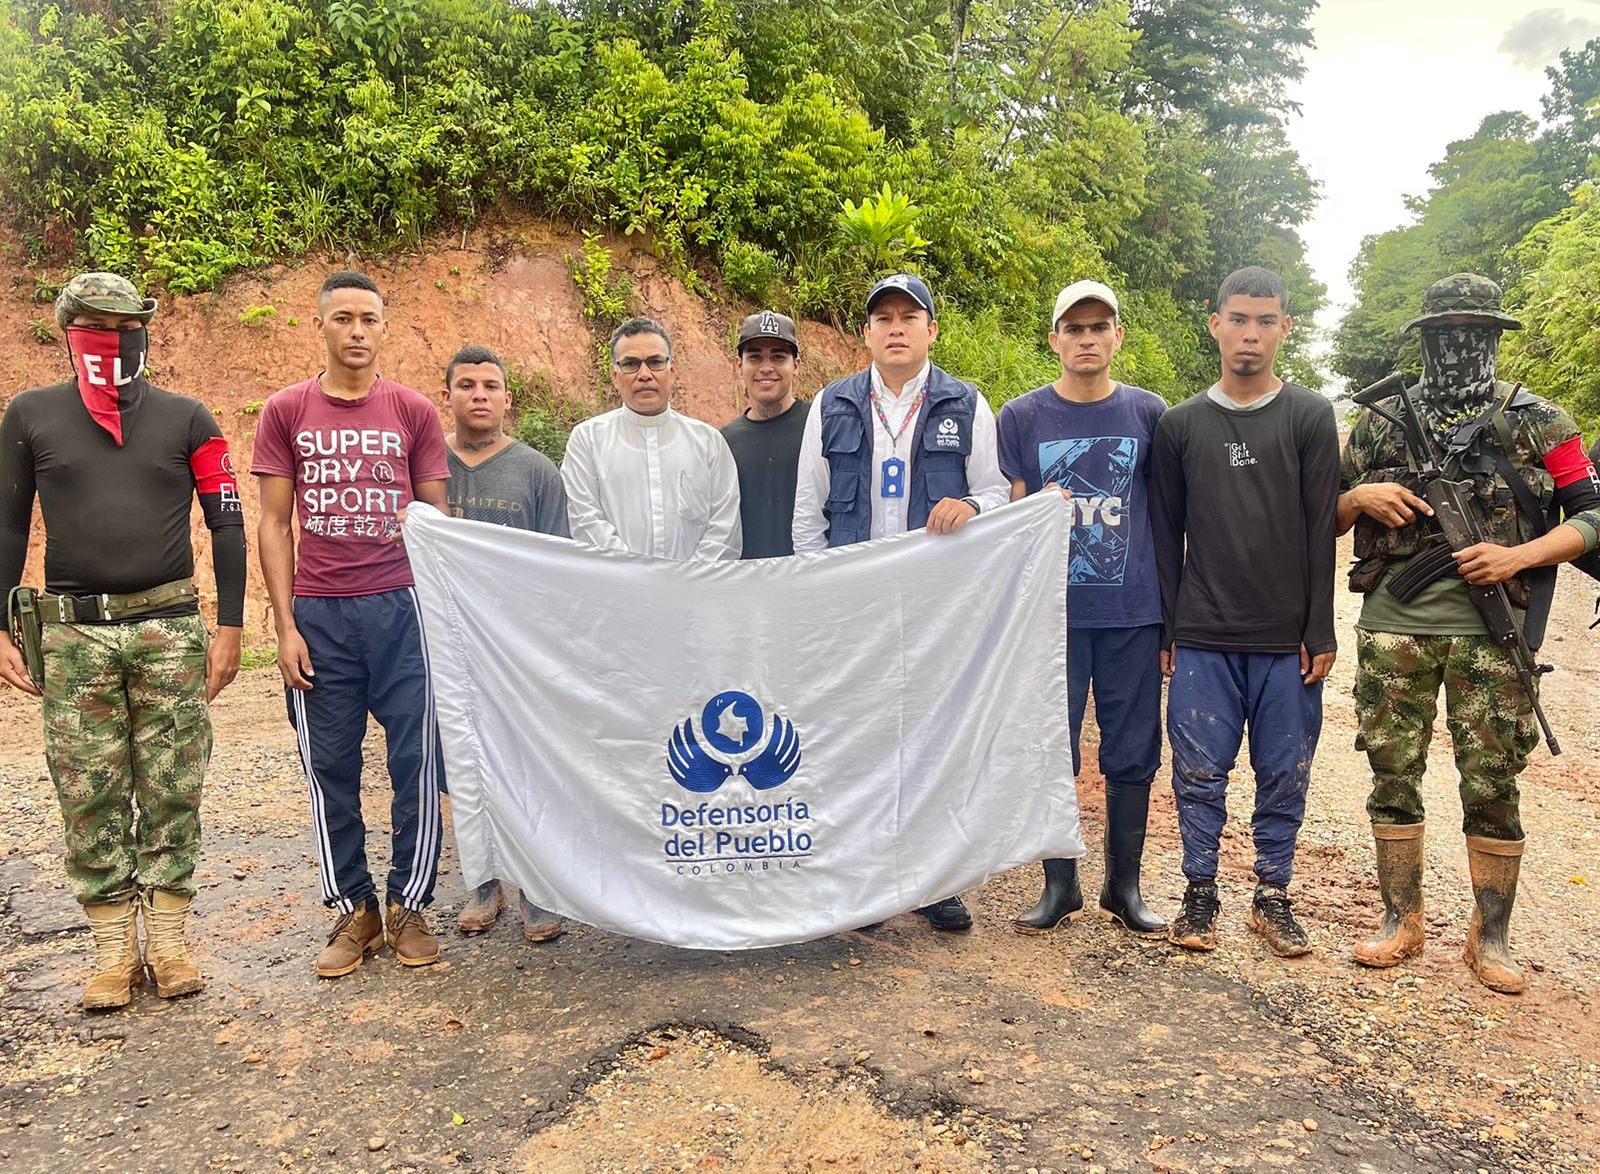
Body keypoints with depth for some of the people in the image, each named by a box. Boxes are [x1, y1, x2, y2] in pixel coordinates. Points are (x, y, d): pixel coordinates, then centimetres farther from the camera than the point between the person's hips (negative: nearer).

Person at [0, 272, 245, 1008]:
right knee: (88, 797, 4)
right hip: (73, 635, 1)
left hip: (171, 629, 0)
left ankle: (168, 938, 15)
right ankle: (114, 949, 15)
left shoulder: (186, 419, 5)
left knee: (172, 791, 3)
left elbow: (226, 524, 5)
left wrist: (230, 628, 0)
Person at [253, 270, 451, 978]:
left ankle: (409, 906, 16)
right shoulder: (285, 411, 7)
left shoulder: (413, 412, 6)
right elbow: (274, 525, 5)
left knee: (416, 761, 0)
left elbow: (439, 515, 11)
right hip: (317, 614, 1)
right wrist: (284, 626, -1)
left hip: (400, 607, 0)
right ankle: (352, 909, 21)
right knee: (330, 767, 6)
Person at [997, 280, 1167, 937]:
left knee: (1132, 754, 6)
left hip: (1133, 612, 1)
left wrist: (1172, 609, 7)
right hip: (1052, 612, 0)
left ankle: (1124, 888, 22)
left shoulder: (1148, 413, 6)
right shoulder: (1022, 417, 4)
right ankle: (1059, 886, 20)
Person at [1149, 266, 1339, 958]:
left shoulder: (1310, 417, 4)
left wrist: (1320, 631, -4)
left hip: (1288, 642, 0)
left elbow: (1321, 530, 1)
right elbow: (1166, 534, 8)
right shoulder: (1180, 424, 7)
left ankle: (1273, 897, 23)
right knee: (1200, 775, 4)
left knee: (1284, 777, 8)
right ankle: (1200, 894, 19)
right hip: (1203, 640, 1)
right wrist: (1167, 632, 4)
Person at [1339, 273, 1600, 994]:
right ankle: (1402, 922, 21)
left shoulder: (1536, 422, 5)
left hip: (1489, 635, -1)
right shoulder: (1380, 423, 10)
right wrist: (1361, 499, -7)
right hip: (1391, 630, 2)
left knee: (1491, 787, 4)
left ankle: (1490, 937, 19)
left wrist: (1520, 556, -12)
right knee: (1393, 778, 7)